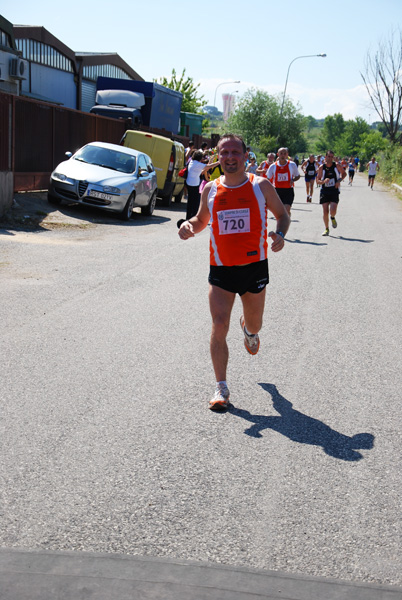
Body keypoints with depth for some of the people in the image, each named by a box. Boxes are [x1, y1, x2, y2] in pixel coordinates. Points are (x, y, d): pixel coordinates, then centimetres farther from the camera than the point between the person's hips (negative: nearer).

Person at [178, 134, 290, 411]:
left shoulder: (261, 186, -3)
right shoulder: (210, 189, 3)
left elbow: (282, 214, 8)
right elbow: (202, 219, 18)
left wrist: (280, 234, -14)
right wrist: (190, 226, -5)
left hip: (254, 266, 0)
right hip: (221, 270, 1)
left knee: (254, 325, 16)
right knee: (219, 328, -10)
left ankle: (248, 328, 56)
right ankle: (221, 388, 0)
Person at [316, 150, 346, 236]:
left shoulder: (337, 166, -3)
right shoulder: (322, 167, -2)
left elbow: (344, 173, 12)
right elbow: (318, 180, 3)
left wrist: (339, 180, -7)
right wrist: (323, 181, -19)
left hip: (334, 191, -1)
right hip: (324, 191, 1)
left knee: (333, 211, -16)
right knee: (325, 211, -2)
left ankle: (333, 218, 22)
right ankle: (327, 229, 15)